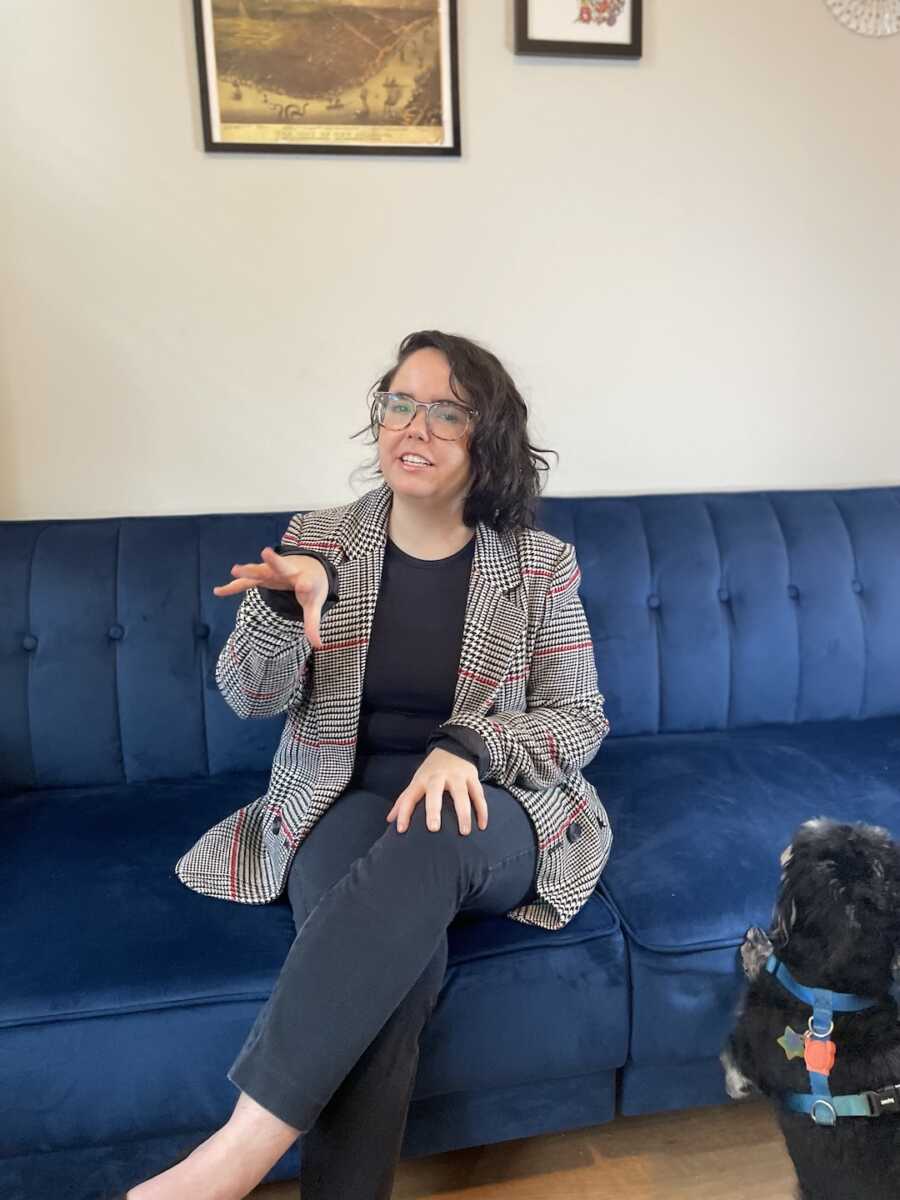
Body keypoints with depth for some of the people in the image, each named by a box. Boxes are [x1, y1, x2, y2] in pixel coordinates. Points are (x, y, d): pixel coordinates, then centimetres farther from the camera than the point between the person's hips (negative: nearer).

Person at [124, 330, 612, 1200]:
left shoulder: (540, 564, 0)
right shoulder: (317, 540, 3)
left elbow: (580, 721, 1)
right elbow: (251, 698, -3)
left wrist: (466, 747, -19)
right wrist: (286, 603, -26)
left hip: (490, 808, 0)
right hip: (342, 802, 1)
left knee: (427, 842, -36)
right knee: (398, 945, -34)